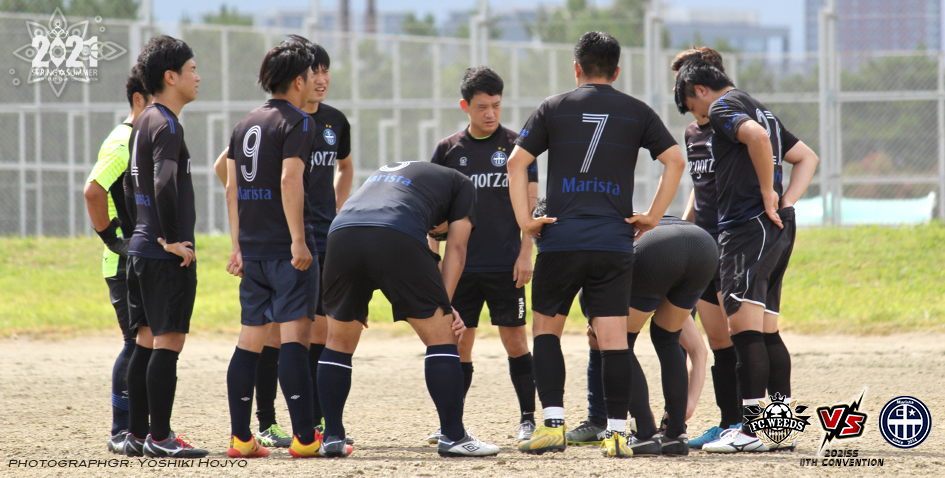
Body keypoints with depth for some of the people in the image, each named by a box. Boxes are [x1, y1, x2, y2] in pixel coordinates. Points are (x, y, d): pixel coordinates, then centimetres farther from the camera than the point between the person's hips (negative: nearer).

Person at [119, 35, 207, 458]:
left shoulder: (143, 124, 16)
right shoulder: (165, 126, -14)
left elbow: (131, 187, 25)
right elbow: (165, 185, -27)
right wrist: (173, 239, -20)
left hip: (142, 247, 10)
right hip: (167, 256, -10)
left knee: (148, 341, 12)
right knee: (168, 341, -7)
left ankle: (137, 435, 14)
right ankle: (159, 437, -6)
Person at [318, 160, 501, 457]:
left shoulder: (386, 170, 43)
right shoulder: (461, 184, 30)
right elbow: (456, 247, 17)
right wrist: (445, 306, 11)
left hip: (341, 233, 4)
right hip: (396, 240, -4)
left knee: (339, 343, 21)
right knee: (440, 337, 8)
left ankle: (332, 438, 20)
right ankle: (453, 436, 6)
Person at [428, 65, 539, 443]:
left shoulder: (516, 146, 2)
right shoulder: (448, 150, 7)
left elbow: (531, 204, 1)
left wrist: (525, 254, -7)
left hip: (506, 266, -2)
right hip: (461, 266, 2)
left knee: (515, 341, -1)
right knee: (458, 344, 3)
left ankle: (528, 419, 7)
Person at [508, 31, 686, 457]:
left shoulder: (553, 108, 8)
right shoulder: (636, 112, 10)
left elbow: (516, 162, 1)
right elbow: (675, 160, 4)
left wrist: (524, 219, 1)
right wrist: (653, 216, 6)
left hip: (560, 241, -1)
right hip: (614, 242, 1)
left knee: (546, 328, 12)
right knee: (613, 337, 0)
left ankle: (553, 423, 1)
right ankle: (616, 432, -5)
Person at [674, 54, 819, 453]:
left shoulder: (723, 107, -4)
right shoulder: (760, 110, 25)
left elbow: (756, 135, -26)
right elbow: (807, 158, 27)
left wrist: (767, 192, -17)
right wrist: (786, 203, 13)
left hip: (749, 226, -10)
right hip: (777, 230, 10)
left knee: (744, 326, -13)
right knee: (767, 331, 12)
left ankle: (753, 428, -19)